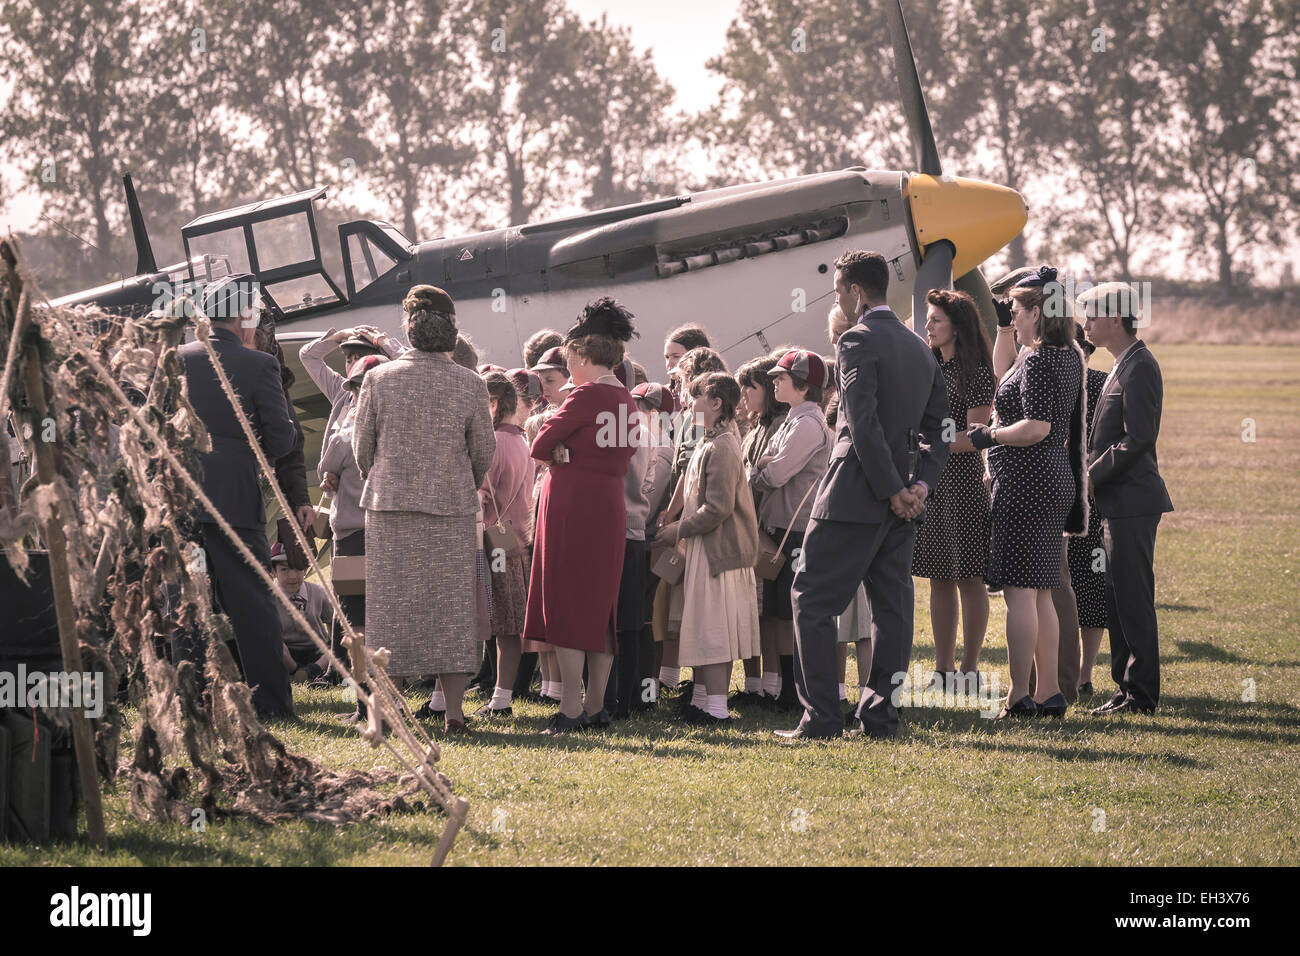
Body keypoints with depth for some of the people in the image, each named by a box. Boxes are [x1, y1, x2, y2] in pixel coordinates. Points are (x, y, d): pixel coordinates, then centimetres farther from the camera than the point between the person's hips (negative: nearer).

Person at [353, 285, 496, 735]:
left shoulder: (378, 379, -5)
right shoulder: (470, 385, -5)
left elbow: (362, 449, 3)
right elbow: (484, 454, 5)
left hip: (389, 505, 0)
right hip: (452, 511, 0)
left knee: (391, 605, 7)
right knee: (449, 606, 6)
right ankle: (453, 710, 5)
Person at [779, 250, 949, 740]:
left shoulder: (858, 342, -12)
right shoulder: (919, 348, 14)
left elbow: (865, 425, -19)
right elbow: (937, 427, 14)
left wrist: (893, 491, -14)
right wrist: (920, 484, 4)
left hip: (855, 495, -8)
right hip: (899, 502, 8)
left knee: (812, 599, -2)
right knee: (891, 605, 9)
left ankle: (821, 716, -6)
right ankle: (879, 714, 9)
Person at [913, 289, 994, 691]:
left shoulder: (975, 371, -8)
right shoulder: (932, 368, 15)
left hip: (962, 478, -8)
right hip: (930, 479, 8)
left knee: (968, 576, -2)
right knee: (939, 577, 9)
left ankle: (969, 669, 2)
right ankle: (942, 669, 13)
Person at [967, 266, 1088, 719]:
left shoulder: (1038, 360, -16)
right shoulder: (1068, 357, 13)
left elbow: (1037, 427, -24)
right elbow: (1006, 381, 30)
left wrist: (988, 435, -12)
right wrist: (1006, 330, 25)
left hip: (1026, 482, -10)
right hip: (1056, 481, 10)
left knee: (1019, 591, -8)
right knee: (1039, 593, 14)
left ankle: (1019, 698, -8)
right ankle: (1049, 693, 16)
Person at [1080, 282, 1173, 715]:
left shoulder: (1139, 367, -14)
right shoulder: (1125, 366, 17)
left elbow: (1136, 440, -21)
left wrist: (1091, 477, -15)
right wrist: (1092, 474, 10)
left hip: (1132, 501, -10)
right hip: (1119, 504, 10)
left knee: (1133, 601, -7)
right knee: (1118, 600, 12)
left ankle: (1141, 693, -3)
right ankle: (1129, 687, 17)